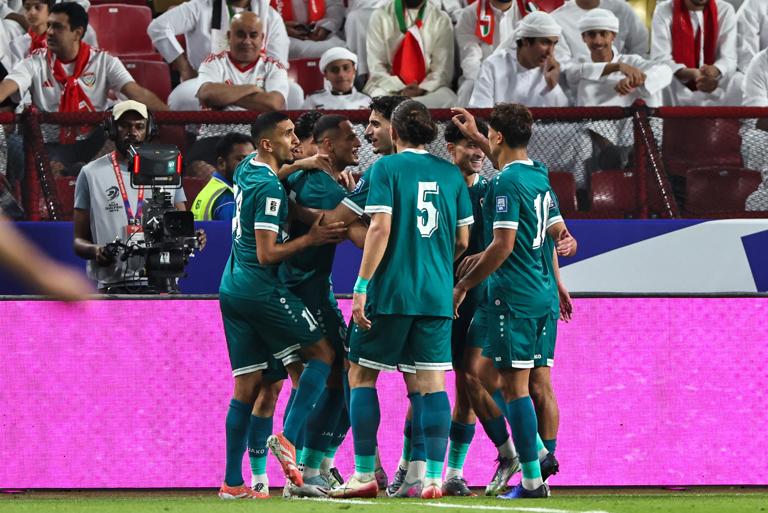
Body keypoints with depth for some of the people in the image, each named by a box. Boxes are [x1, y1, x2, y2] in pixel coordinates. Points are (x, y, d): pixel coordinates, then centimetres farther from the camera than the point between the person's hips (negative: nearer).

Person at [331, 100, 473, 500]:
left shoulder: (387, 167, -4)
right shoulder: (451, 173, 8)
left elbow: (380, 228, -14)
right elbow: (463, 240, 12)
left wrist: (361, 287, -12)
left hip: (391, 291, -4)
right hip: (438, 294, 4)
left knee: (361, 375, 7)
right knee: (432, 382, 3)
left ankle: (364, 475, 3)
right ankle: (434, 477, -3)